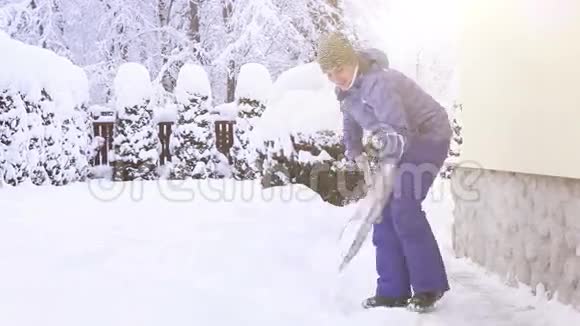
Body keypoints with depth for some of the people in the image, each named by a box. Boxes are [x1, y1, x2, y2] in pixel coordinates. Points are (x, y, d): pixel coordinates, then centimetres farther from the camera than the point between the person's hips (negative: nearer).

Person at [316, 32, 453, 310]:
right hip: (402, 142, 9)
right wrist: (355, 154, 18)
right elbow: (350, 122, 18)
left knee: (404, 208, -18)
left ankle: (429, 286, -4)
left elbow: (399, 130, -37)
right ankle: (393, 291, 8)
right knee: (384, 210, 2)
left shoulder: (376, 82, -30)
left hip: (428, 135, -9)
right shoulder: (346, 87, -1)